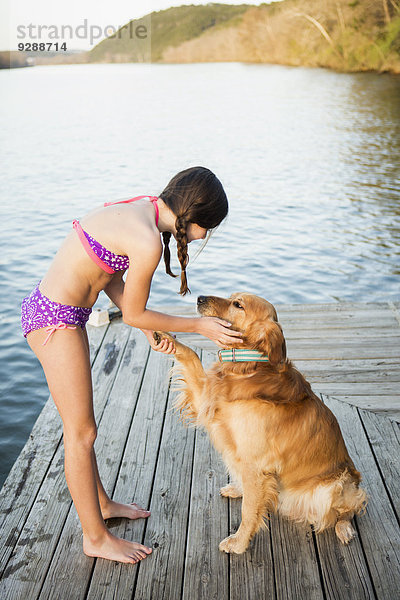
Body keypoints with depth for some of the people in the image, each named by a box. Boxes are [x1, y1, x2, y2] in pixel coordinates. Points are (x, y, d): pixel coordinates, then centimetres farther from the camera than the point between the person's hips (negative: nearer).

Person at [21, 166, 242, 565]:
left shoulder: (141, 208, 4)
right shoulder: (148, 241, -24)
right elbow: (134, 315, -14)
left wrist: (151, 330, 7)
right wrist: (199, 326, -5)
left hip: (50, 308, 10)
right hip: (56, 322, -10)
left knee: (79, 423, 23)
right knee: (81, 432, 5)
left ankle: (100, 503, 42)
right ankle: (96, 538, 23)